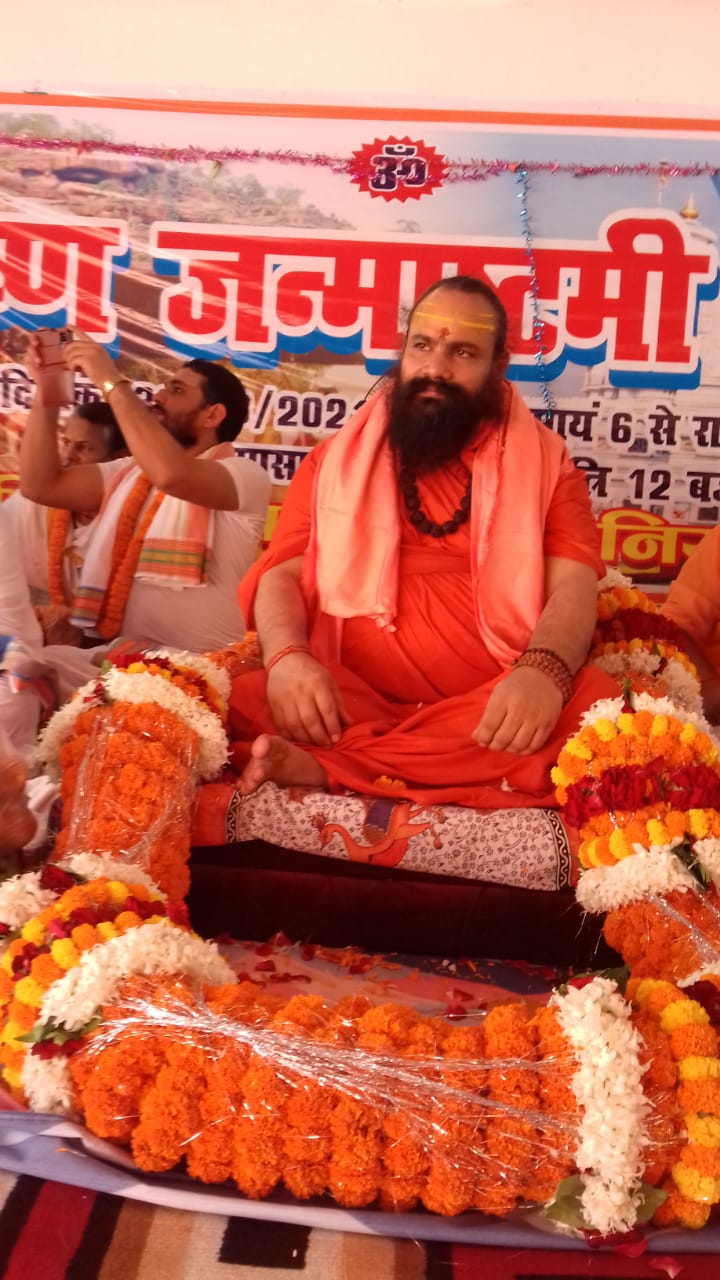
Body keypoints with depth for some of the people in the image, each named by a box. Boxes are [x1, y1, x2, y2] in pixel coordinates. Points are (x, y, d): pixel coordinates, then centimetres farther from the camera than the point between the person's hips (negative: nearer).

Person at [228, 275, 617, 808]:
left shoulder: (544, 464, 12)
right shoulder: (336, 461, 17)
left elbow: (573, 588, -2)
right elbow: (282, 576, 7)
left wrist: (542, 671, -27)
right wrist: (288, 659, -18)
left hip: (494, 714, 1)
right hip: (347, 704, 0)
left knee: (592, 700, -32)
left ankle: (322, 767, -30)